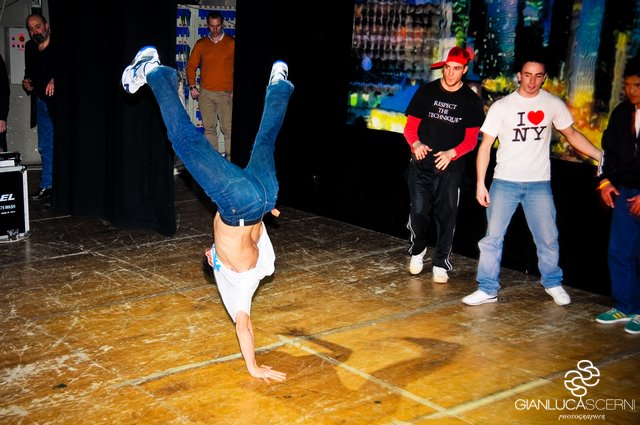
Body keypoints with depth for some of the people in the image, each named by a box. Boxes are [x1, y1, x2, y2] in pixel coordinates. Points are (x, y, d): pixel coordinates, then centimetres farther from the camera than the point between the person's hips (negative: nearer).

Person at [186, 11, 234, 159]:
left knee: (228, 128, -7)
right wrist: (192, 87, 3)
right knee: (209, 128, 4)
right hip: (205, 93, 2)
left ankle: (230, 158, -3)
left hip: (226, 94, -2)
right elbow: (191, 66, 14)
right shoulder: (201, 44, 9)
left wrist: (234, 90, -7)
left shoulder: (231, 43, 2)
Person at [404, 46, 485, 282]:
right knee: (419, 211, -2)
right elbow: (410, 126, 5)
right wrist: (416, 143, -17)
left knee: (446, 215, 1)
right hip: (422, 164, 0)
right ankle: (417, 251, 24)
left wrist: (452, 153, -17)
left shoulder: (471, 101, 1)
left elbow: (471, 139, 2)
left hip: (451, 166, 0)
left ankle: (441, 263, 14)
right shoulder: (426, 92, 3)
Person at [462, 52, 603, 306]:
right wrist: (480, 183, -6)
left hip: (539, 183, 1)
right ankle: (488, 289, 8)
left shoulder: (553, 105, 1)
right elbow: (485, 146, -1)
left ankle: (553, 284, 27)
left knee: (548, 238, 6)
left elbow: (572, 135, 13)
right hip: (505, 182, -1)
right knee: (493, 237, -1)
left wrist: (602, 157, 4)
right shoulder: (501, 107, -3)